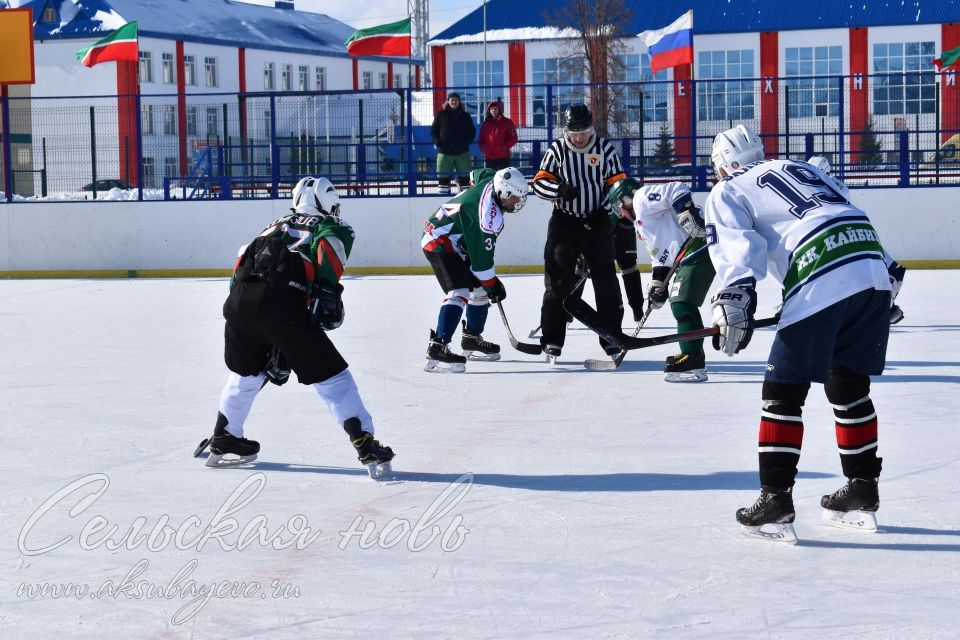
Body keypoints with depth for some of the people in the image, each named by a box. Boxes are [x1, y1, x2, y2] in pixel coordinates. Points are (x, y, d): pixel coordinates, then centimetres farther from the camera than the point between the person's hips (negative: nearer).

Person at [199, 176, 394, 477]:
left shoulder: (278, 225, 35)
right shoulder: (334, 227, 18)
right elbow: (328, 246, -8)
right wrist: (327, 291, -16)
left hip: (239, 302, 6)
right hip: (282, 306, -6)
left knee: (246, 373, 30)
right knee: (330, 375, 3)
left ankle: (224, 441, 39)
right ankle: (366, 446, -4)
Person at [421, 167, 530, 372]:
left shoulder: (490, 182, -3)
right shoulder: (490, 215, -29)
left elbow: (478, 175, 24)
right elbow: (481, 255, -24)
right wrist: (493, 285, -11)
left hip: (455, 243, 11)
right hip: (439, 244, -11)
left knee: (480, 290, 17)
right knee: (460, 293, -25)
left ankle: (471, 339, 33)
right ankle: (437, 348, -34)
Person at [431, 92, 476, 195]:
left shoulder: (465, 116, 6)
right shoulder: (441, 114, 4)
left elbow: (472, 131, 11)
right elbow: (433, 130, 8)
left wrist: (467, 142, -6)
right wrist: (437, 141, -9)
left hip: (462, 152, 1)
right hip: (444, 151, -1)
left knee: (464, 177, 2)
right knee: (443, 177, -1)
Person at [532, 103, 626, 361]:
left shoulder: (605, 148, 0)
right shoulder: (557, 149, -1)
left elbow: (617, 183, 3)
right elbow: (540, 182, -3)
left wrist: (603, 210, -11)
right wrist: (559, 189, -23)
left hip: (597, 222, 1)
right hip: (564, 223, -1)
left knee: (605, 279, 3)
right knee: (558, 281, -4)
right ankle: (552, 339, 2)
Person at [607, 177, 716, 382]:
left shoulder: (642, 198, -2)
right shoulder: (641, 222, 28)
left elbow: (677, 190, -16)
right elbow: (660, 253, 26)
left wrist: (686, 213, -26)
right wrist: (658, 281, 16)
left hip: (700, 248, -11)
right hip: (689, 256, 11)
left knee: (682, 304, -14)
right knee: (679, 303, 18)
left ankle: (693, 364, -18)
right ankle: (693, 355, 26)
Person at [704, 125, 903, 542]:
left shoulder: (727, 193, 13)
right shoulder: (800, 168, 32)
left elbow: (737, 247, -5)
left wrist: (733, 303, -16)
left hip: (820, 284, -6)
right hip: (874, 272, 7)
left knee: (783, 391, 2)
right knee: (848, 385, 19)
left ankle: (775, 500, -2)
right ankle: (862, 492, 24)